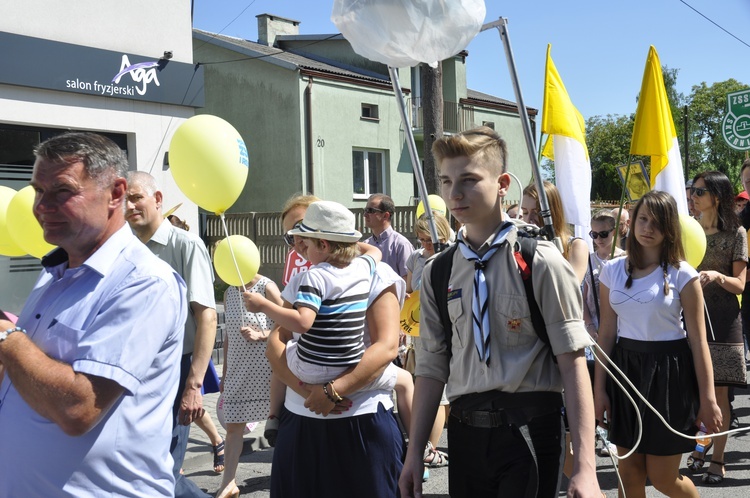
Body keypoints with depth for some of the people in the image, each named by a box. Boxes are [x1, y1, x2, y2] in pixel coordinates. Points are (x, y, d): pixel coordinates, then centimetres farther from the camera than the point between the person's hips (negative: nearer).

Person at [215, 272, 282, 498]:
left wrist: (261, 335, -25)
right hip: (238, 368, 5)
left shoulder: (267, 288, -11)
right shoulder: (229, 293, 7)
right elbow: (229, 335, 14)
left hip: (265, 367, -5)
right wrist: (225, 372, 15)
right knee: (233, 424, 4)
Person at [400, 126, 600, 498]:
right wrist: (414, 453, 8)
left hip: (528, 429, -4)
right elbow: (432, 366, 8)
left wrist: (585, 467, -17)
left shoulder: (540, 262, -10)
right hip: (466, 430, 4)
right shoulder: (437, 273, 4)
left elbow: (573, 362, -13)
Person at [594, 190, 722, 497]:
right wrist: (599, 388, 3)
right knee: (629, 473, 9)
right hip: (625, 369, 3)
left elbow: (697, 340, -7)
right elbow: (606, 333, 4)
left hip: (669, 372, -3)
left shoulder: (682, 274, -6)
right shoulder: (612, 271, 3)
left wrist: (707, 399, -9)